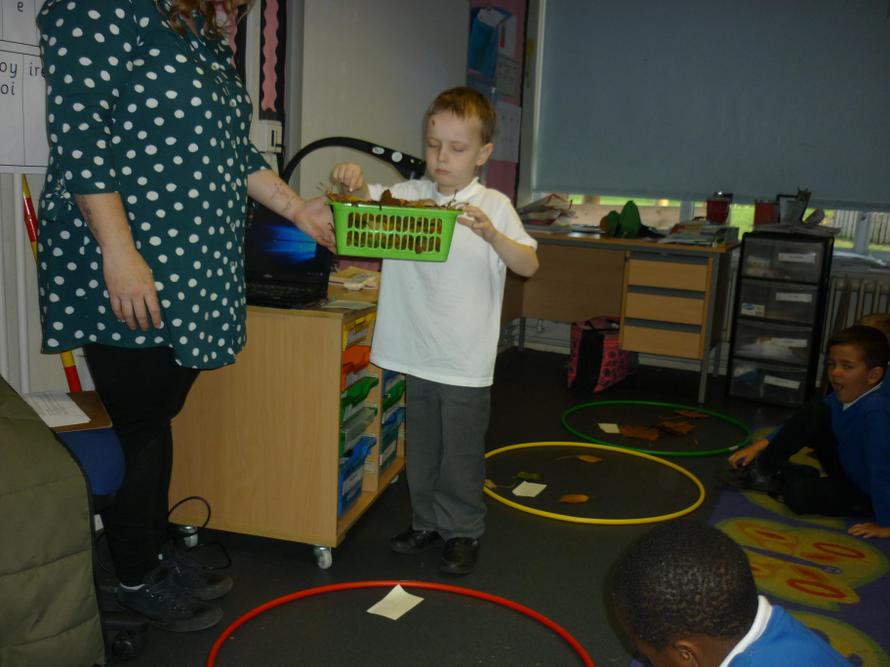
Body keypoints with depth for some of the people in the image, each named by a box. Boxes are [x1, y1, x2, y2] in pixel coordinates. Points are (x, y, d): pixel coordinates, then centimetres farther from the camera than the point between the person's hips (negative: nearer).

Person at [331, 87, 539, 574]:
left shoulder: (492, 206, -6)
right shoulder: (409, 196, 2)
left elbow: (529, 265, -11)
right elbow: (364, 203, -1)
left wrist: (491, 234, -28)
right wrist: (352, 181, -23)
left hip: (467, 360, -3)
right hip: (417, 352, 4)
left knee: (461, 452, 9)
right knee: (420, 448, 18)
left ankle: (462, 530, 28)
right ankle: (427, 522, 36)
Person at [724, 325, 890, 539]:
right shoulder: (843, 395, -9)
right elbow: (806, 420, 2)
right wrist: (761, 445, -5)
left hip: (868, 492, -7)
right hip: (845, 467, 7)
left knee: (798, 495, -28)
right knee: (812, 416, -10)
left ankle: (783, 481, 7)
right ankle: (762, 471, 2)